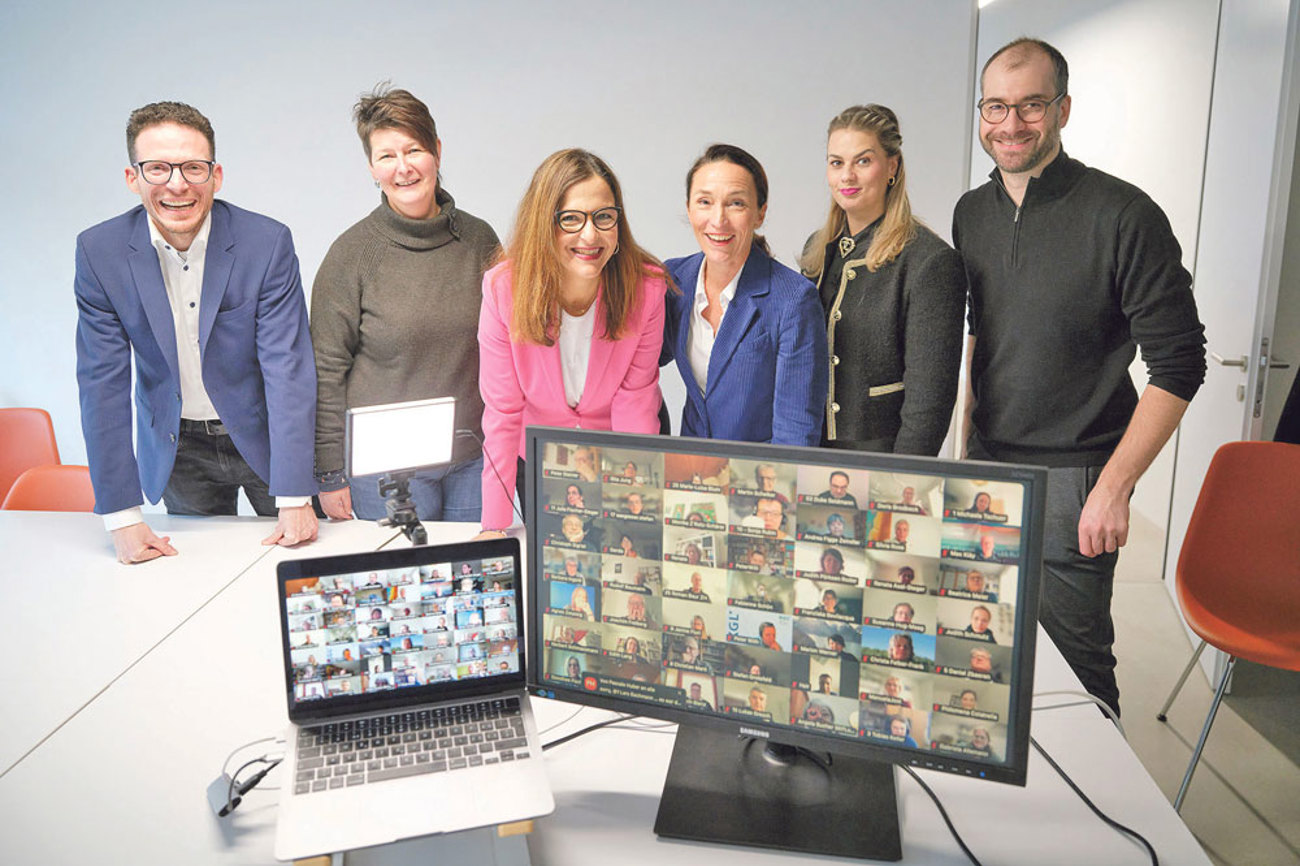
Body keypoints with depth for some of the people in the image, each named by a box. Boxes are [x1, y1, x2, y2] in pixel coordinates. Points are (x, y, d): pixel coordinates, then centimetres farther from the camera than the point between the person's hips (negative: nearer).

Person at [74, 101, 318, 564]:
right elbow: (102, 382, -10)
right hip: (176, 448, 2)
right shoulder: (99, 251, -12)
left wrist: (295, 499, -24)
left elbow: (287, 368, -20)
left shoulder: (268, 242, -18)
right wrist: (122, 517, -14)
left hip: (264, 436, -1)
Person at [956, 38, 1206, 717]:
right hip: (987, 465, 6)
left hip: (1071, 478, -5)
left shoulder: (1123, 215, -12)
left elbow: (1178, 365, -11)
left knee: (1071, 659, 5)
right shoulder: (971, 213, 7)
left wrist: (1113, 488, -16)